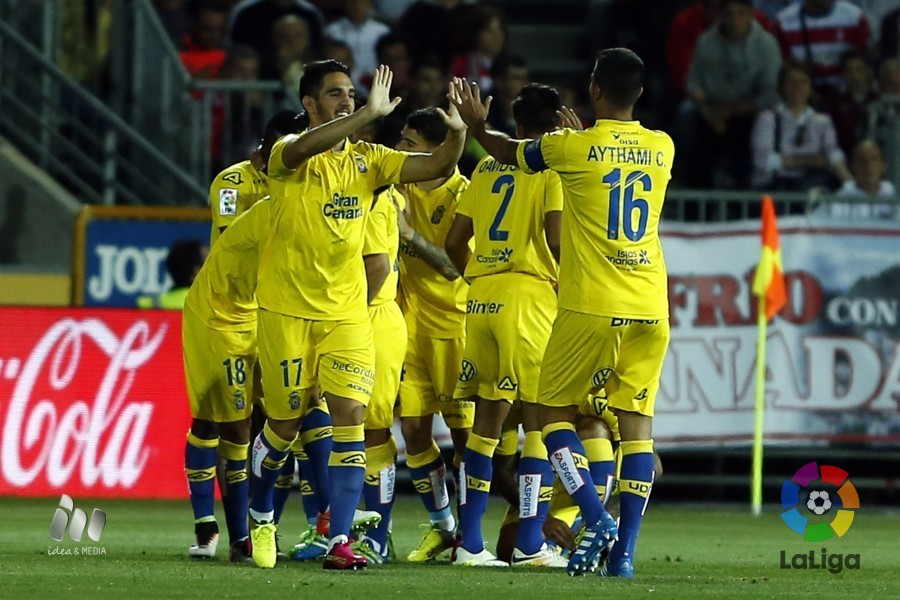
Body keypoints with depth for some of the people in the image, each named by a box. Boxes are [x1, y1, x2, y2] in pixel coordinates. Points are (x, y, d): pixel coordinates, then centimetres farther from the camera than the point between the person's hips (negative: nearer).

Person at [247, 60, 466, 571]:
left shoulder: (368, 159, 6)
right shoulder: (290, 153, -8)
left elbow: (437, 167, -2)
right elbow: (305, 148, -33)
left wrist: (458, 132, -23)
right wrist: (371, 113, -40)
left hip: (347, 312, 3)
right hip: (287, 308, -3)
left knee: (350, 418, -11)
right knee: (286, 423, 7)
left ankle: (340, 542, -12)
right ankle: (261, 515, 34)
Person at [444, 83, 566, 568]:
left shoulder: (487, 169, 15)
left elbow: (455, 241, 15)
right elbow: (556, 236, -13)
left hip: (481, 296, 6)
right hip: (530, 295, -6)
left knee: (487, 418, 10)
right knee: (539, 419, -2)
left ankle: (469, 542, 7)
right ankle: (530, 544, -6)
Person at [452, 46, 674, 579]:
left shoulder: (574, 148, -6)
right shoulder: (662, 149, 6)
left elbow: (510, 152, 13)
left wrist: (477, 124, 32)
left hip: (591, 309, -4)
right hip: (651, 309, 4)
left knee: (555, 410, 11)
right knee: (637, 422, 5)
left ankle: (597, 520, -7)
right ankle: (625, 550, -2)